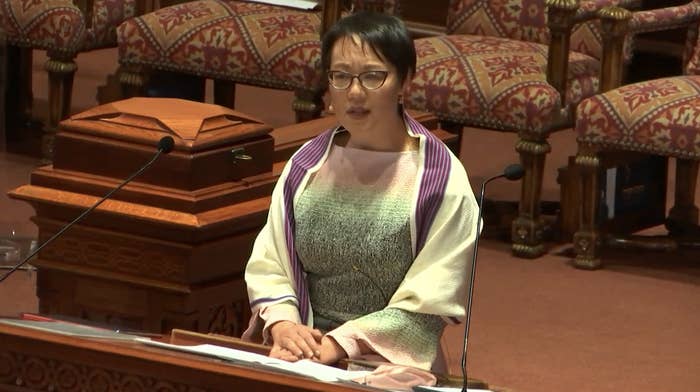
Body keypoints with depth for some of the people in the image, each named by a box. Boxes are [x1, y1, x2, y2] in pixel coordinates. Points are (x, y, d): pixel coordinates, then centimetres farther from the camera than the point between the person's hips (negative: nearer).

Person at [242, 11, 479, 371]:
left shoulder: (440, 180, -5)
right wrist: (282, 324, -10)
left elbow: (424, 307, -8)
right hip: (304, 352, 4)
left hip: (388, 364, -4)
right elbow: (267, 266, 10)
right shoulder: (306, 165, 9)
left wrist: (339, 344, -18)